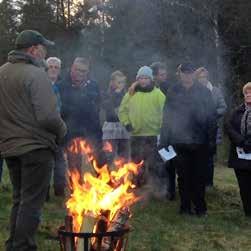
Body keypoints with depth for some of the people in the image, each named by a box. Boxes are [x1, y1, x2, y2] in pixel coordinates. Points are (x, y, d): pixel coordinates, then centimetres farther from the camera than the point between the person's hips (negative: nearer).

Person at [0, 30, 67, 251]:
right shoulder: (36, 74, -17)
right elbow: (48, 116, -22)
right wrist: (62, 131, -5)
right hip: (36, 146, -8)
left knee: (19, 199, 20)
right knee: (32, 202, 1)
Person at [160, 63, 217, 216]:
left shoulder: (204, 92, 0)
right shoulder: (174, 92, 4)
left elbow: (211, 118, -2)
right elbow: (167, 118, 5)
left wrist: (212, 140, -8)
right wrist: (164, 140, 0)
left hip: (199, 142, -1)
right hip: (179, 142, 1)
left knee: (199, 176, 4)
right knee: (183, 176, 9)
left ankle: (200, 207, 15)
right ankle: (185, 207, 18)